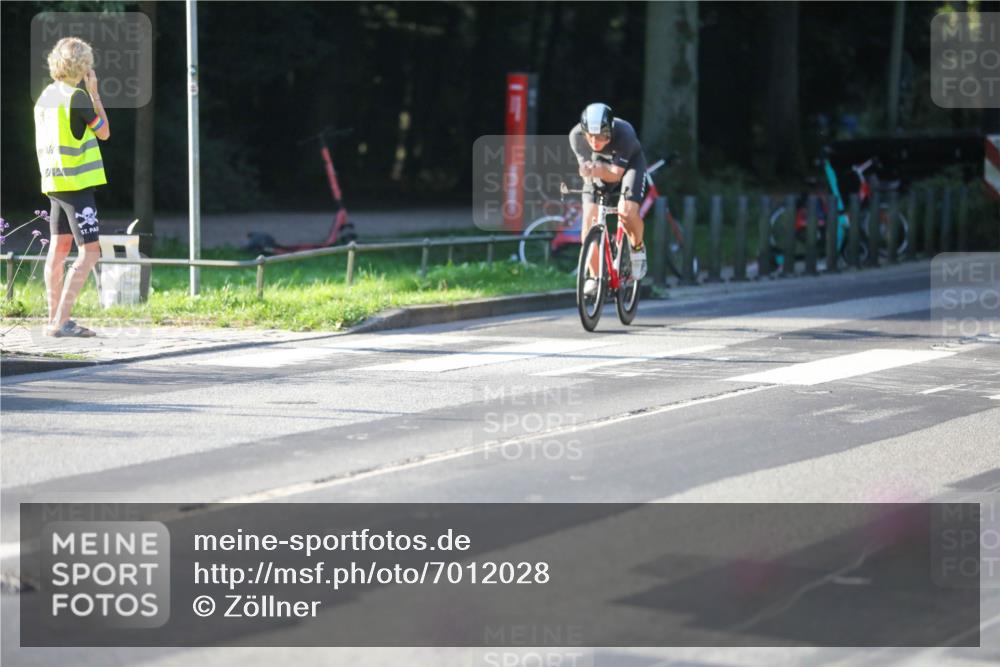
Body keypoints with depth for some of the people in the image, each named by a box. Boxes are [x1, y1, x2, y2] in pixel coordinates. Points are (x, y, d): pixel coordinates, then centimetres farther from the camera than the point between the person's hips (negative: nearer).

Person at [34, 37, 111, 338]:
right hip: (77, 182, -9)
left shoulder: (45, 96, 10)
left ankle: (55, 318, 16)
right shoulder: (77, 97, -15)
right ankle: (61, 321, -14)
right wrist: (94, 92, 3)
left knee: (59, 248, 13)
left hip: (54, 182, 9)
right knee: (89, 252, -8)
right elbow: (104, 132, -2)